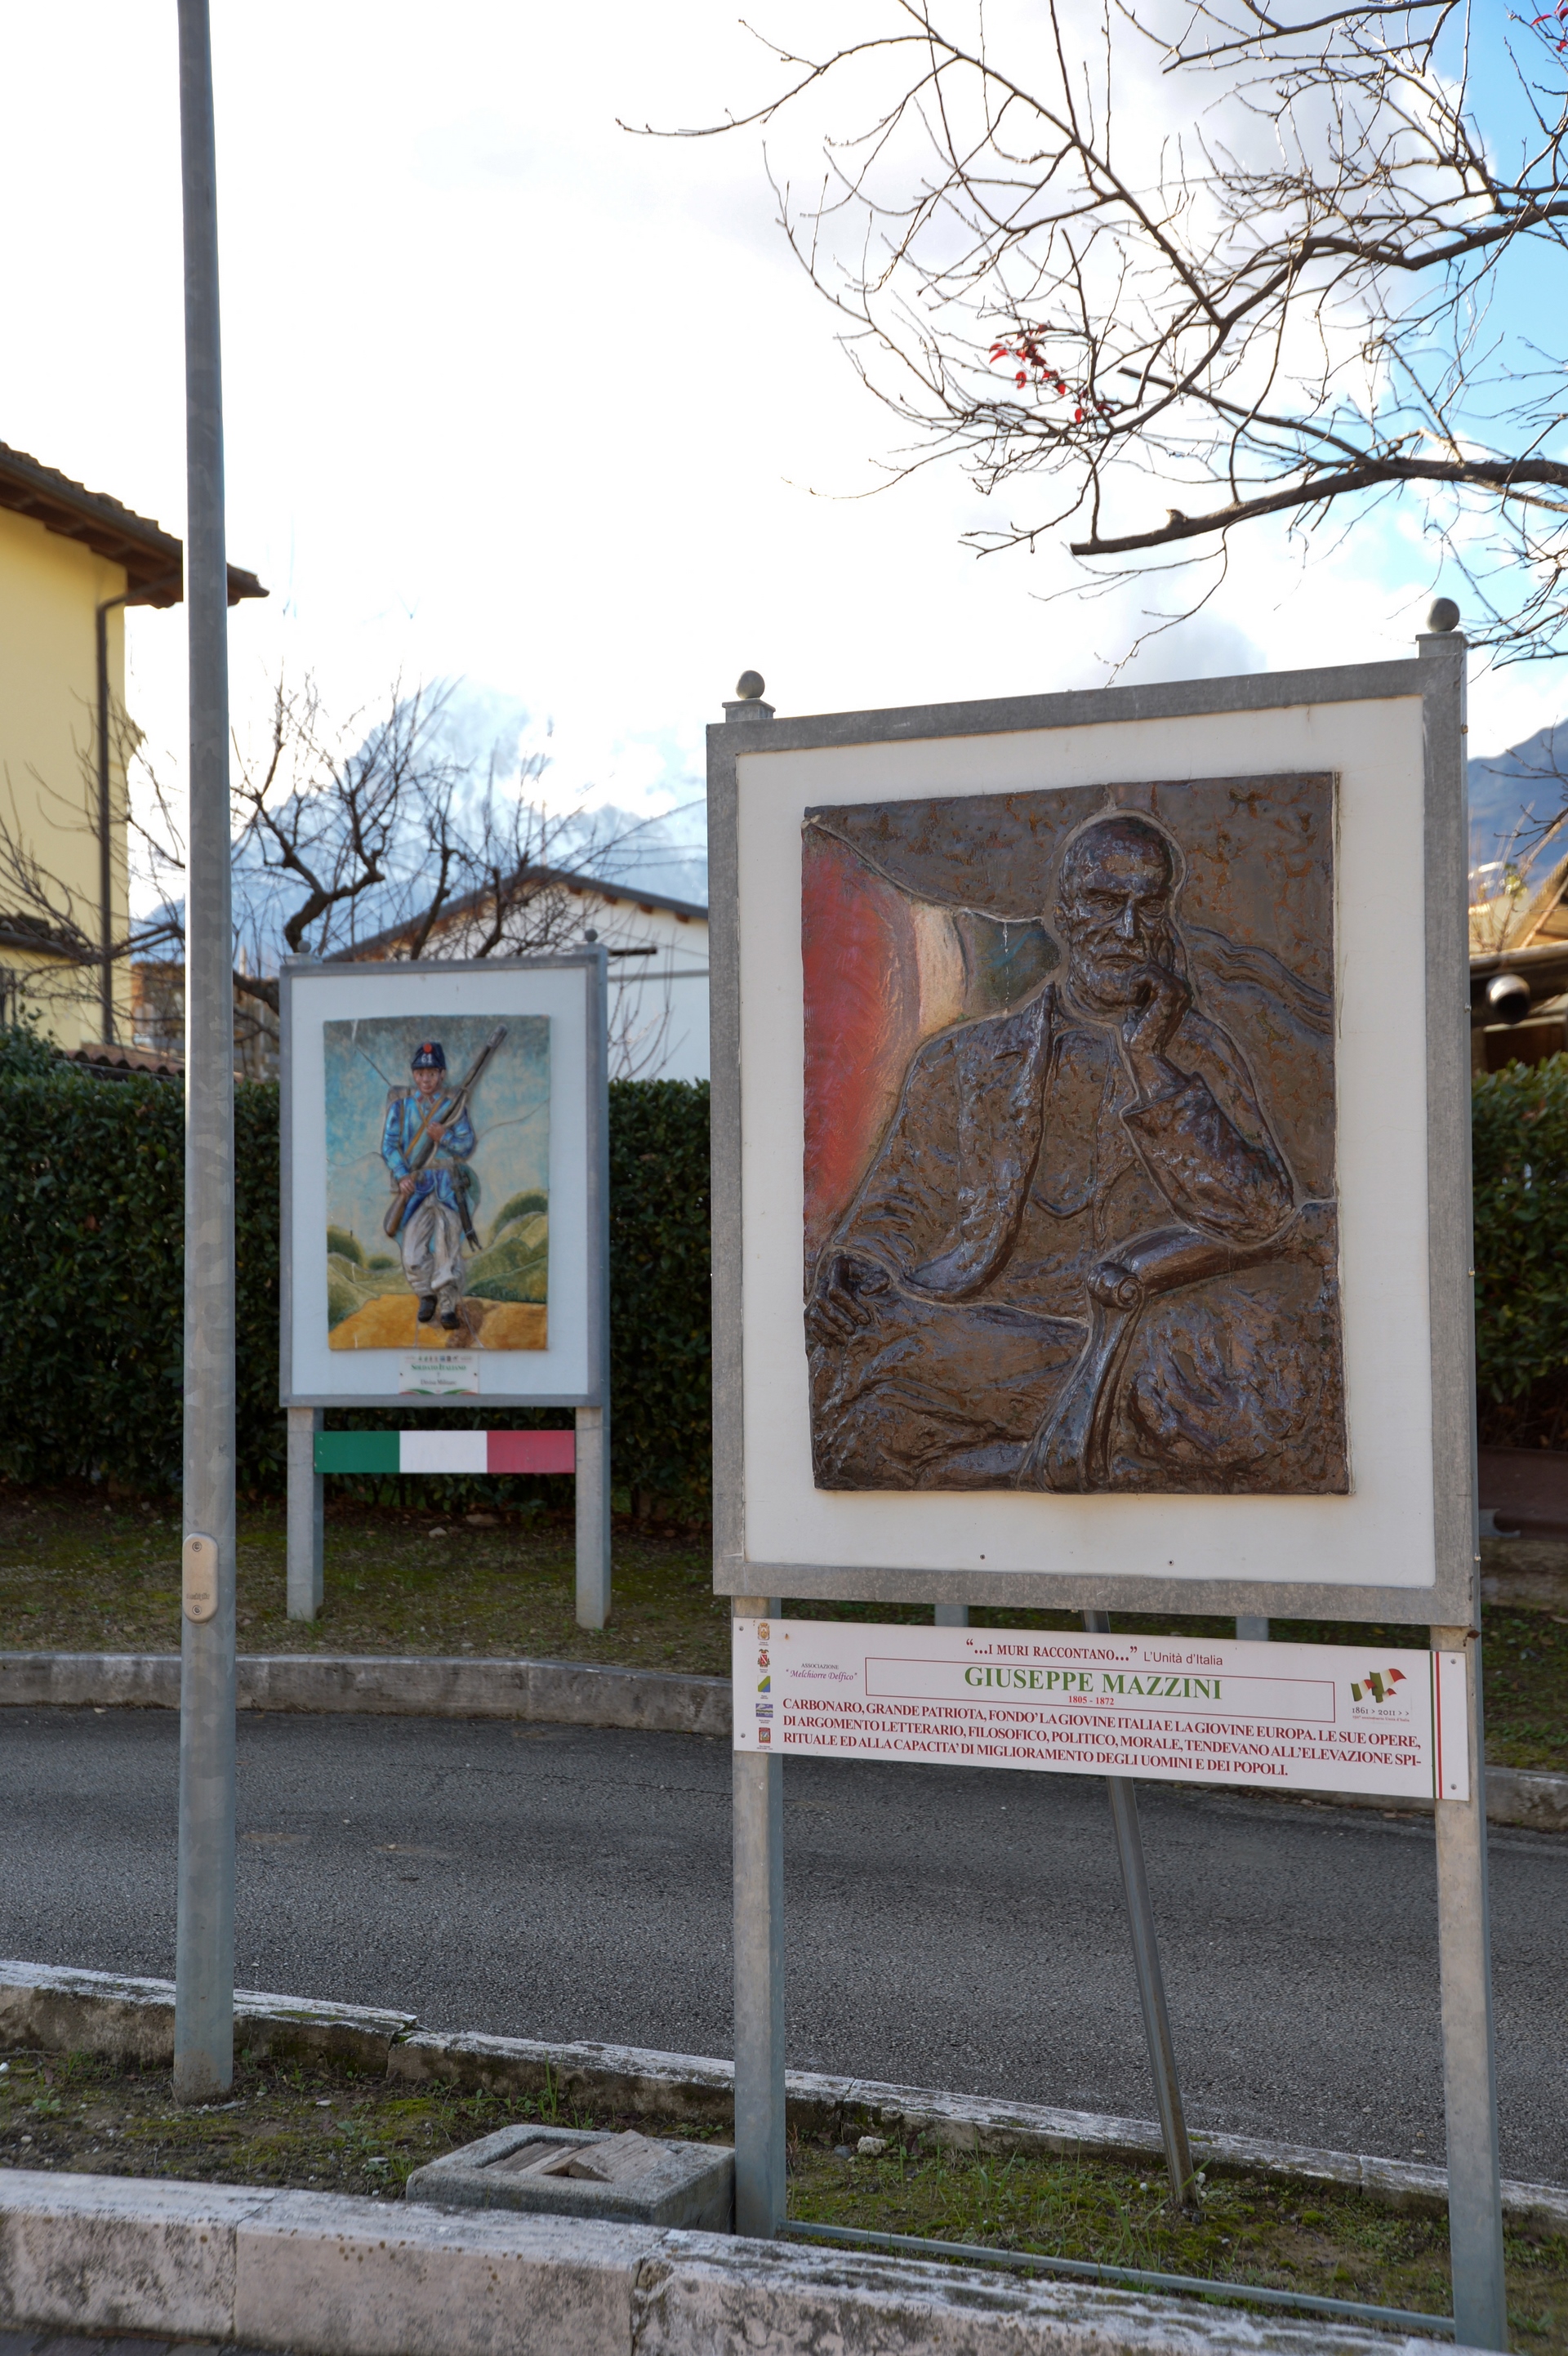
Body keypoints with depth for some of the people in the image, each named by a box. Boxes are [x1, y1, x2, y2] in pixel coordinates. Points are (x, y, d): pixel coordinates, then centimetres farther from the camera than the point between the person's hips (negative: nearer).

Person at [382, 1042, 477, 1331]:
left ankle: (448, 1305, 3)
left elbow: (467, 1146, 1)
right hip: (414, 1185, 1)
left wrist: (444, 1137, -18)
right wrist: (401, 1175, -12)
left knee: (448, 1245, -6)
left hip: (447, 1184, -1)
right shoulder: (401, 1103, 6)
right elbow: (389, 1144, 3)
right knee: (412, 1250, -1)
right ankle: (426, 1295, 23)